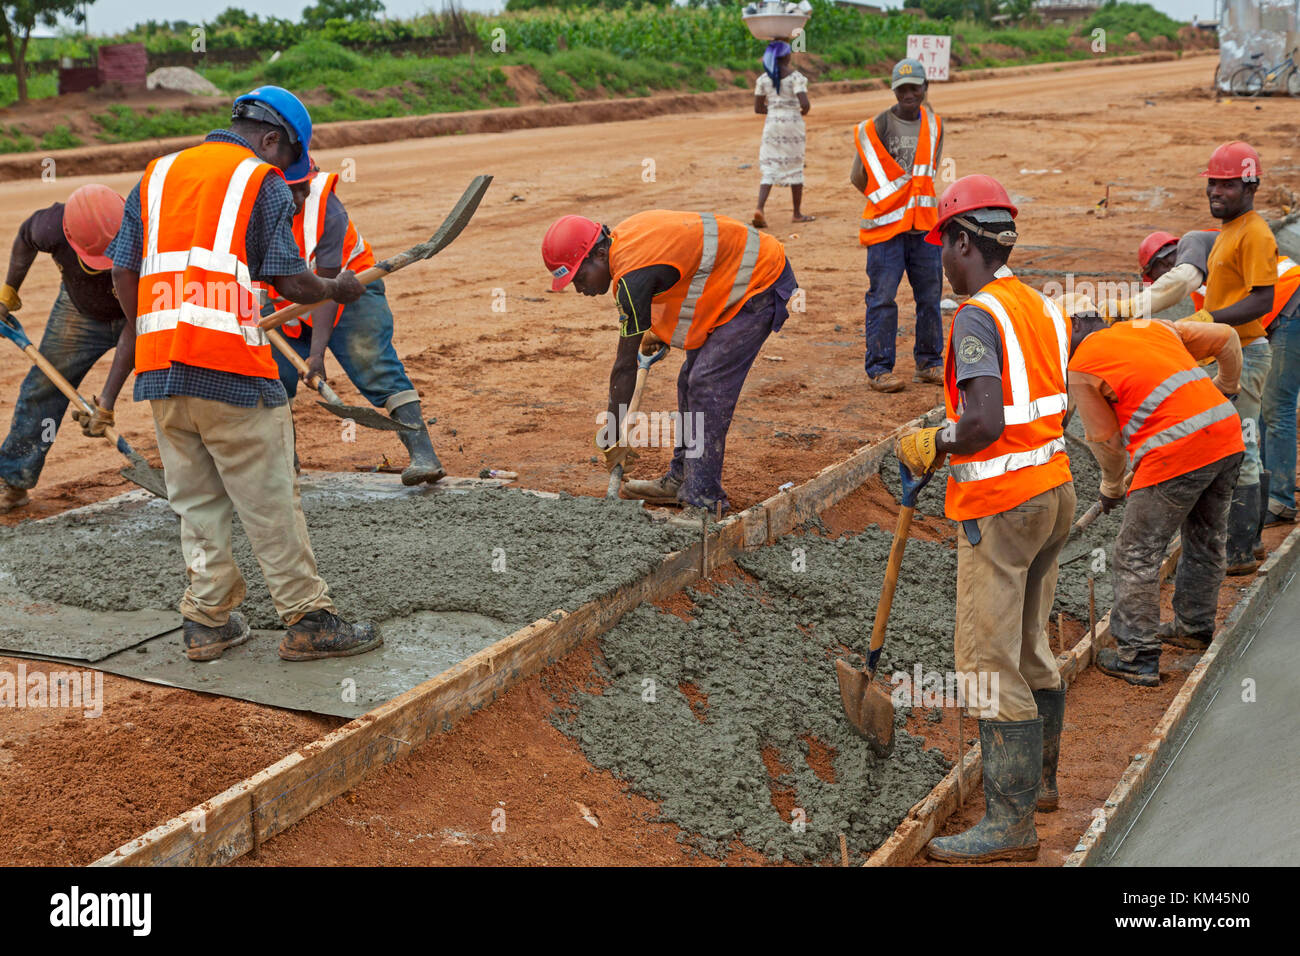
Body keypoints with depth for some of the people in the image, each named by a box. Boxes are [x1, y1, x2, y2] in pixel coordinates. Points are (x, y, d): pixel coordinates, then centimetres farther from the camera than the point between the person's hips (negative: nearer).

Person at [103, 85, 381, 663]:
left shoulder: (156, 176, 17)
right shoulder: (264, 184, 0)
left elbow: (123, 272, 14)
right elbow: (289, 281, -6)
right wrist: (338, 289, 14)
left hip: (158, 370, 6)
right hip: (229, 367, -6)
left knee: (196, 502, 14)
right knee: (269, 502, 1)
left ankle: (208, 622, 17)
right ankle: (307, 621, 7)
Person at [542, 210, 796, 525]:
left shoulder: (633, 275, -27)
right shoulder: (622, 237, 0)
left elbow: (625, 367, -21)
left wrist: (612, 436, -13)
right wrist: (660, 331, 18)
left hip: (760, 283, -11)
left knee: (707, 385, -17)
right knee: (692, 378, 12)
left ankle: (703, 501, -16)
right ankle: (680, 481, 22)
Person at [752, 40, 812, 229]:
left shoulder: (763, 78, 2)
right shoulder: (795, 76, -10)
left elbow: (758, 108, 5)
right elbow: (805, 104, -20)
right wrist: (804, 111, 3)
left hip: (772, 123, 3)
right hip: (793, 123, -3)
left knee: (770, 168, 3)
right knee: (795, 167, 10)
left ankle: (760, 208, -19)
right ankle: (797, 213, 17)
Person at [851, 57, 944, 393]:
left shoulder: (934, 126, 8)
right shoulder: (875, 127, -8)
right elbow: (859, 177, -4)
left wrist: (911, 197, 7)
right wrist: (891, 203, 2)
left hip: (924, 226, 5)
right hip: (886, 227, -5)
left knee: (930, 296, 10)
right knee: (882, 299, -5)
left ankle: (929, 364, 22)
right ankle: (878, 369, 2)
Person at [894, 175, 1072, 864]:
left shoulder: (977, 315, -16)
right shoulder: (1044, 306, 11)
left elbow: (985, 423, -27)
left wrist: (931, 446, -10)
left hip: (1000, 507, -9)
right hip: (1055, 491, 9)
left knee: (989, 663, -3)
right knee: (1031, 647, 21)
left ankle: (1011, 821, 1)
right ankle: (1040, 780, 36)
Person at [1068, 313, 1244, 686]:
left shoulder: (1081, 369, 2)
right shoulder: (1150, 326, 19)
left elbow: (1106, 441, 6)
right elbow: (1226, 337, 23)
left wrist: (1111, 487, 25)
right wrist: (1226, 386, 40)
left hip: (1177, 453, -7)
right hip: (1227, 433, 8)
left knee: (1137, 554, 4)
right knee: (1206, 541, 24)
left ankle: (1137, 658, 8)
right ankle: (1194, 627, 42)